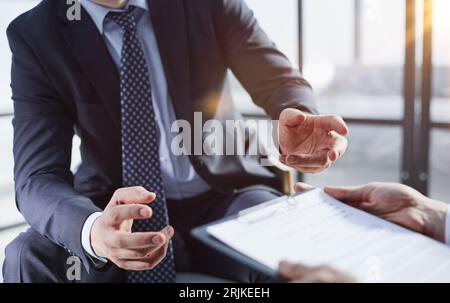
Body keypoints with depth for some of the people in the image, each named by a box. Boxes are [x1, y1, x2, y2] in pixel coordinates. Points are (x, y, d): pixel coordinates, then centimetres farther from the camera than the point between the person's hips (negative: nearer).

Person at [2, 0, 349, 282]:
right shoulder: (35, 35, -9)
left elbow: (280, 80, -3)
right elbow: (37, 177, -16)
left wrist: (296, 124, -29)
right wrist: (93, 231, -40)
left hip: (224, 197, 0)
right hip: (116, 209, 1)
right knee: (30, 255, -26)